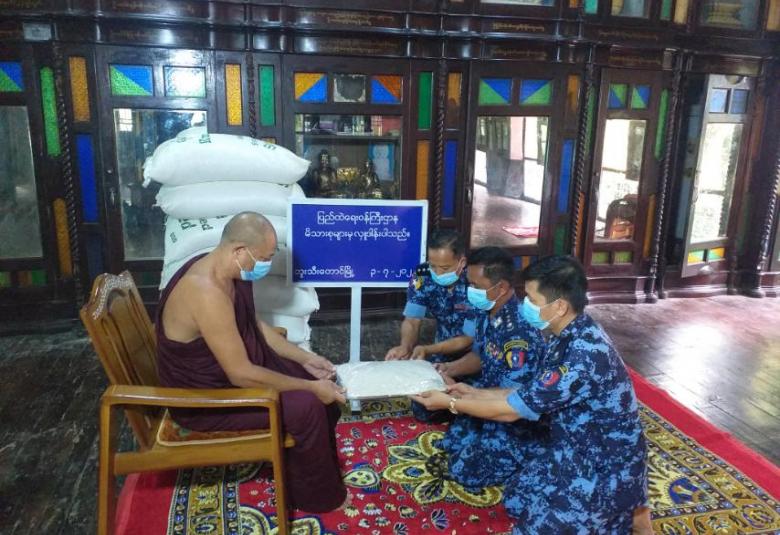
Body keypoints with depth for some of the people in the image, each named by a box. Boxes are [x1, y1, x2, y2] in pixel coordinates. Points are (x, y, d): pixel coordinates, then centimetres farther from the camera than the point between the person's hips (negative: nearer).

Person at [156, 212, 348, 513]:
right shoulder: (207, 294, -34)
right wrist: (310, 387, -22)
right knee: (306, 406, -20)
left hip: (236, 364, 9)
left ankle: (320, 466, 28)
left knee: (322, 387, 7)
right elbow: (242, 376, -31)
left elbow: (254, 325, 11)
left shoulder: (230, 271, -4)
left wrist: (305, 358, 4)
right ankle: (317, 496, 5)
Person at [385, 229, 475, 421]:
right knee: (422, 408, -4)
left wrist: (427, 350, -37)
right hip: (444, 351, 4)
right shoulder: (422, 276, -14)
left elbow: (469, 339, -24)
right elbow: (412, 320, -12)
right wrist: (406, 346, -35)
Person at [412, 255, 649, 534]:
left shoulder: (584, 355, -33)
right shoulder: (568, 336, -3)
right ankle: (620, 506, 22)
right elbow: (530, 395, 9)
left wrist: (450, 402, -13)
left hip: (607, 464, -9)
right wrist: (474, 393, 6)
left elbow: (511, 410, -24)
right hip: (579, 446, 9)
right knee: (520, 494, 13)